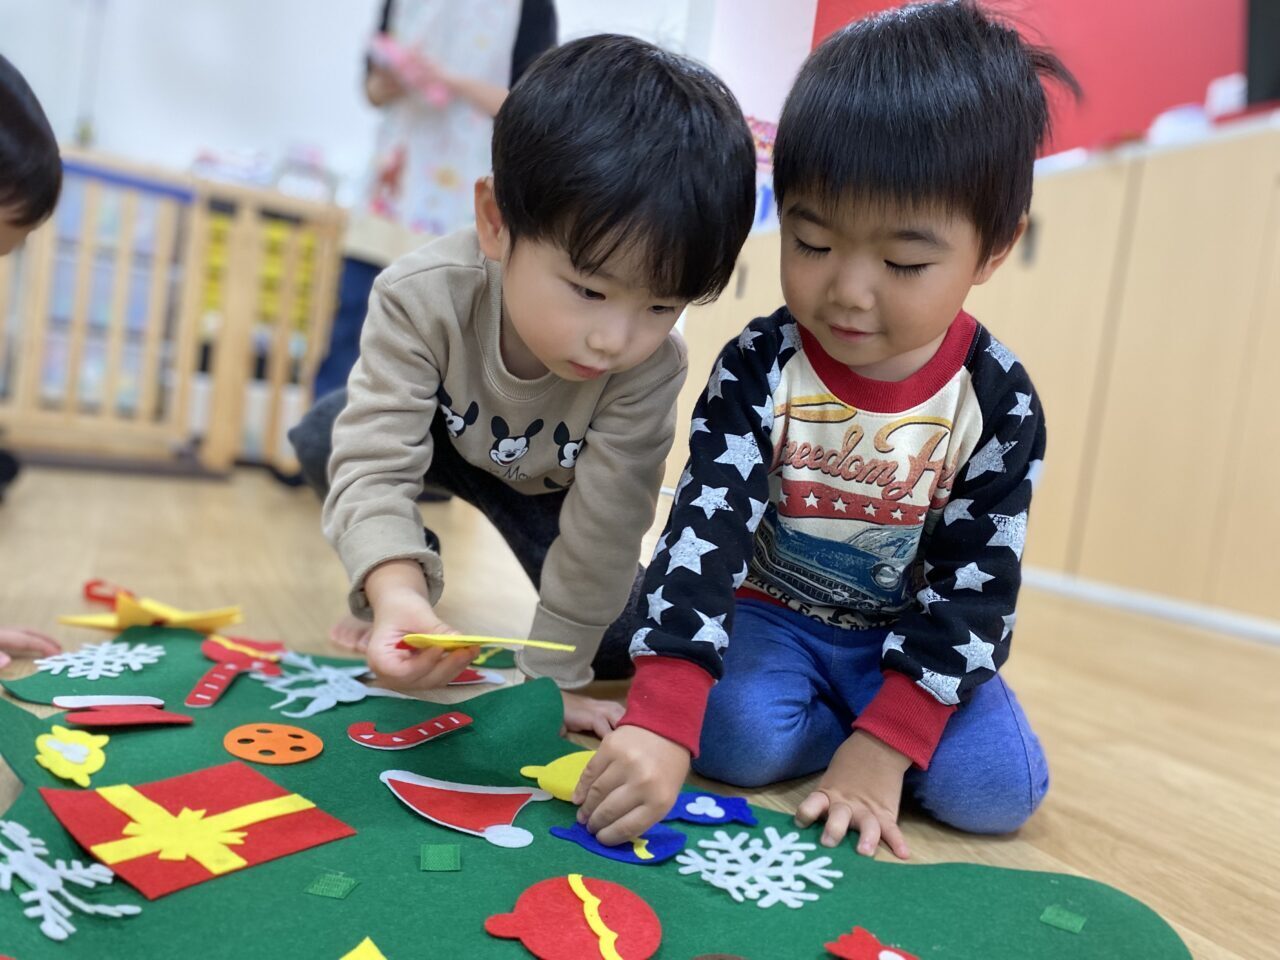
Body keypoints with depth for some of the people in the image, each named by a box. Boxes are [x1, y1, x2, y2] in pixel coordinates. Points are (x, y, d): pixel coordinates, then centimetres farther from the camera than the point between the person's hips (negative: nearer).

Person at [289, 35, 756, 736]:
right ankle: (418, 567, -2)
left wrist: (552, 675, -23)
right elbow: (374, 463, -40)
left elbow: (604, 525, -31)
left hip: (543, 486, 0)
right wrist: (396, 591, -60)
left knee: (619, 638, -13)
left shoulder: (652, 366, -37)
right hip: (438, 436, 1)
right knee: (324, 437, -28)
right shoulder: (422, 297, -38)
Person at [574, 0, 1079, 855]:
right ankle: (835, 725, 0)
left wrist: (883, 748, -22)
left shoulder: (1000, 402, -16)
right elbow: (703, 534, -30)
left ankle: (872, 732, 9)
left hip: (909, 634, 2)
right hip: (771, 615, -1)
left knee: (998, 786, -17)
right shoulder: (757, 371, -20)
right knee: (734, 736, -28)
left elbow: (974, 588, -14)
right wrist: (660, 726, -41)